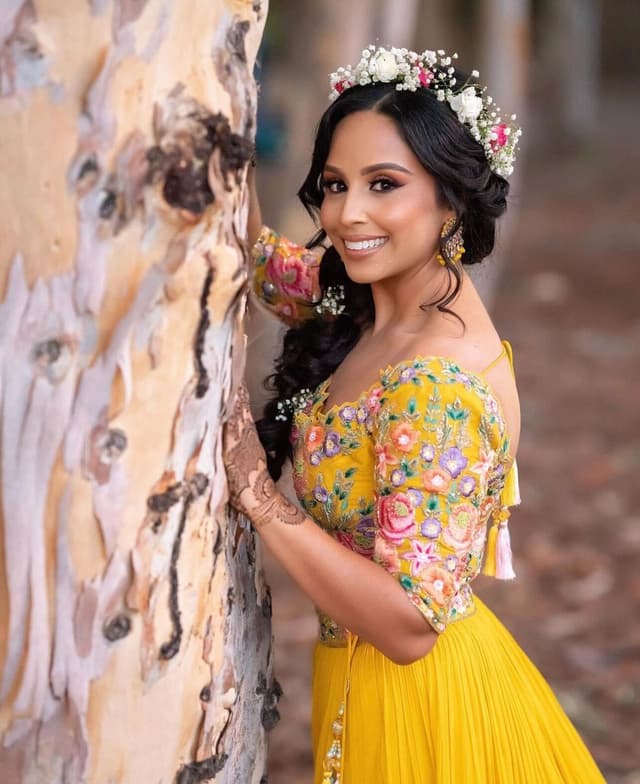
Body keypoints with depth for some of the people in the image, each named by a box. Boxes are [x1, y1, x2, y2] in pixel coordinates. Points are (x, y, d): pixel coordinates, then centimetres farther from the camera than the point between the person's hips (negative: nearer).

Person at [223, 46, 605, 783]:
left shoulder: (438, 384, -29)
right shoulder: (364, 296, -5)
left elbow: (410, 625, -30)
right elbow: (252, 252, 11)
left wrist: (259, 495, -27)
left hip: (417, 695, -8)